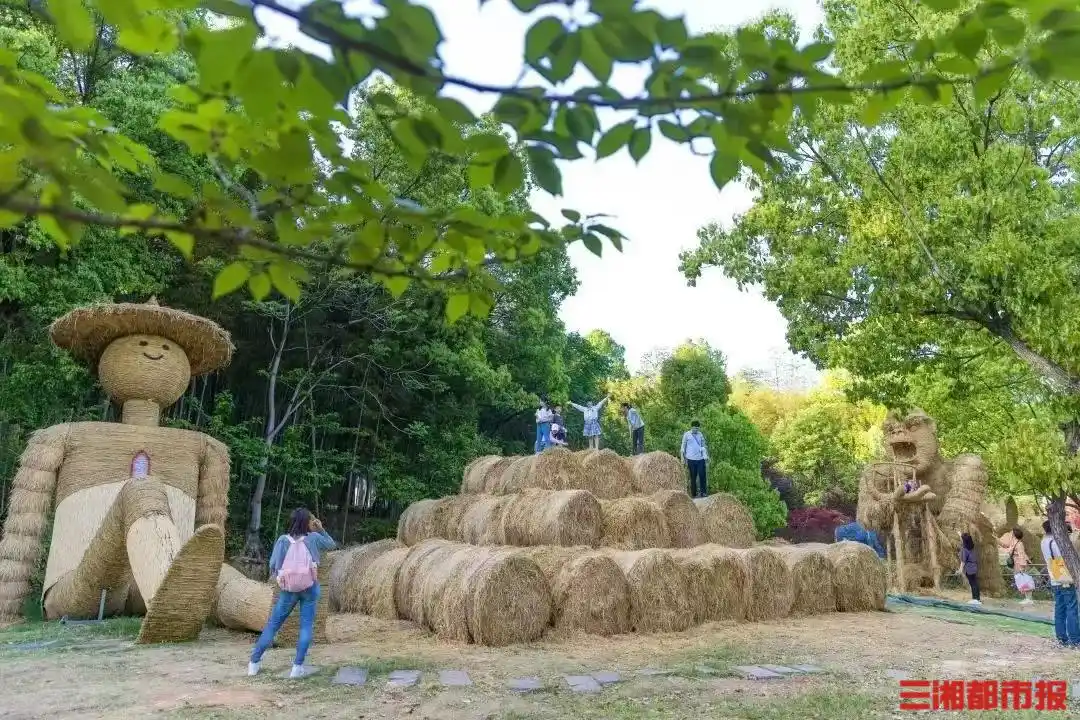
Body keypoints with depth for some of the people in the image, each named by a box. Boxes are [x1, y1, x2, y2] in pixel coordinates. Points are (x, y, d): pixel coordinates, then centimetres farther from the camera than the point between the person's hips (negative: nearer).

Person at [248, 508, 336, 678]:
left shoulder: (283, 540, -3)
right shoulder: (314, 537, -2)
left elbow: (272, 565, -5)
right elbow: (331, 545, 16)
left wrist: (279, 575, 14)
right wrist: (320, 529, 15)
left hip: (288, 589, 1)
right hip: (309, 588, -1)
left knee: (273, 624, 12)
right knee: (306, 626, 5)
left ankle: (254, 662, 16)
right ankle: (298, 666, 2)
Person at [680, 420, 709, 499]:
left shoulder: (700, 435, 10)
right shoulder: (686, 435, 0)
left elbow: (703, 446, 17)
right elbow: (683, 447, 4)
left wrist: (706, 456, 6)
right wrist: (683, 458, 1)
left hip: (700, 459, 2)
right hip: (691, 459, -2)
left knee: (702, 476, -3)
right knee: (693, 477, 4)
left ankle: (703, 492, 5)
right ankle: (694, 494, 11)